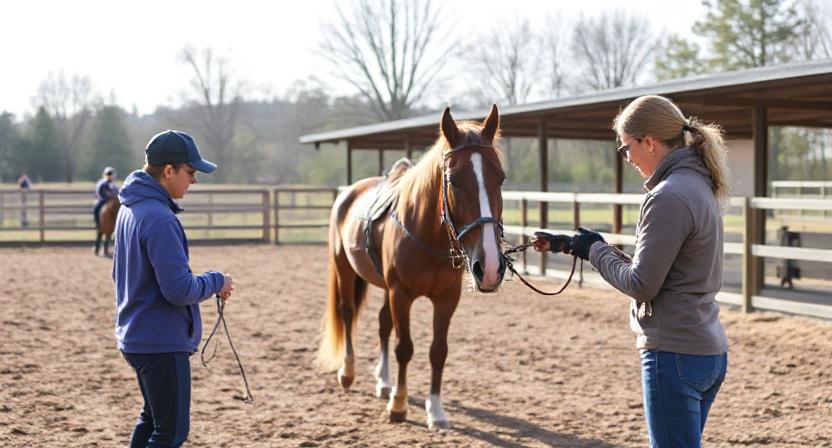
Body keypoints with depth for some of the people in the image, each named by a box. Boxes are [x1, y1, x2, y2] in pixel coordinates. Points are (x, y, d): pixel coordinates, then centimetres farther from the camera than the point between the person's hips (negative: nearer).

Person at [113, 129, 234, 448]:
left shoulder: (130, 209, 9)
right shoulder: (159, 219, -22)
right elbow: (178, 289, -26)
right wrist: (216, 282, -8)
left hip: (135, 336, 10)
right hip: (163, 342, -10)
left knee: (153, 419, 23)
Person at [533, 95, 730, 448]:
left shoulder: (668, 197, -19)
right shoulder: (700, 186, 12)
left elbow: (641, 285, -18)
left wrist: (594, 251, -1)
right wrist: (571, 244, 15)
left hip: (674, 355, -10)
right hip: (711, 352, 10)